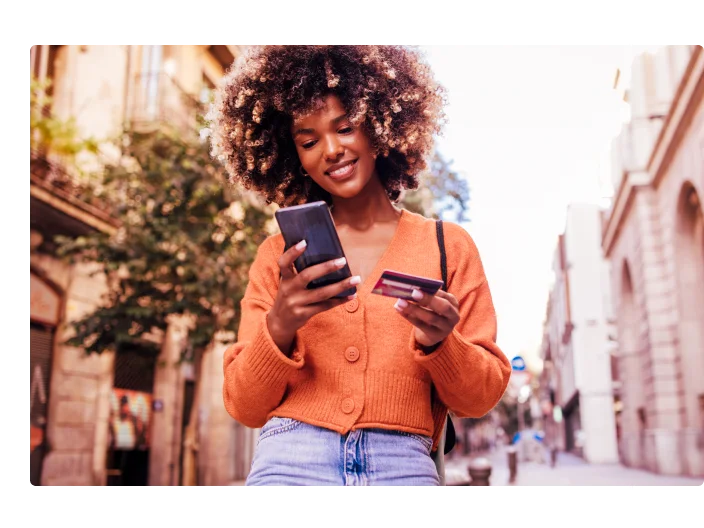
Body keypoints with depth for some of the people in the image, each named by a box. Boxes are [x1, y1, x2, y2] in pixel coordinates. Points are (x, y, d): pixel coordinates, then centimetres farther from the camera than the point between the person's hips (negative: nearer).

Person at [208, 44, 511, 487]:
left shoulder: (448, 246, 7)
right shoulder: (279, 256, 8)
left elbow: (481, 397, 8)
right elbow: (244, 407, 6)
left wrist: (438, 342, -11)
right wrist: (279, 327, -12)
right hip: (291, 460, 0)